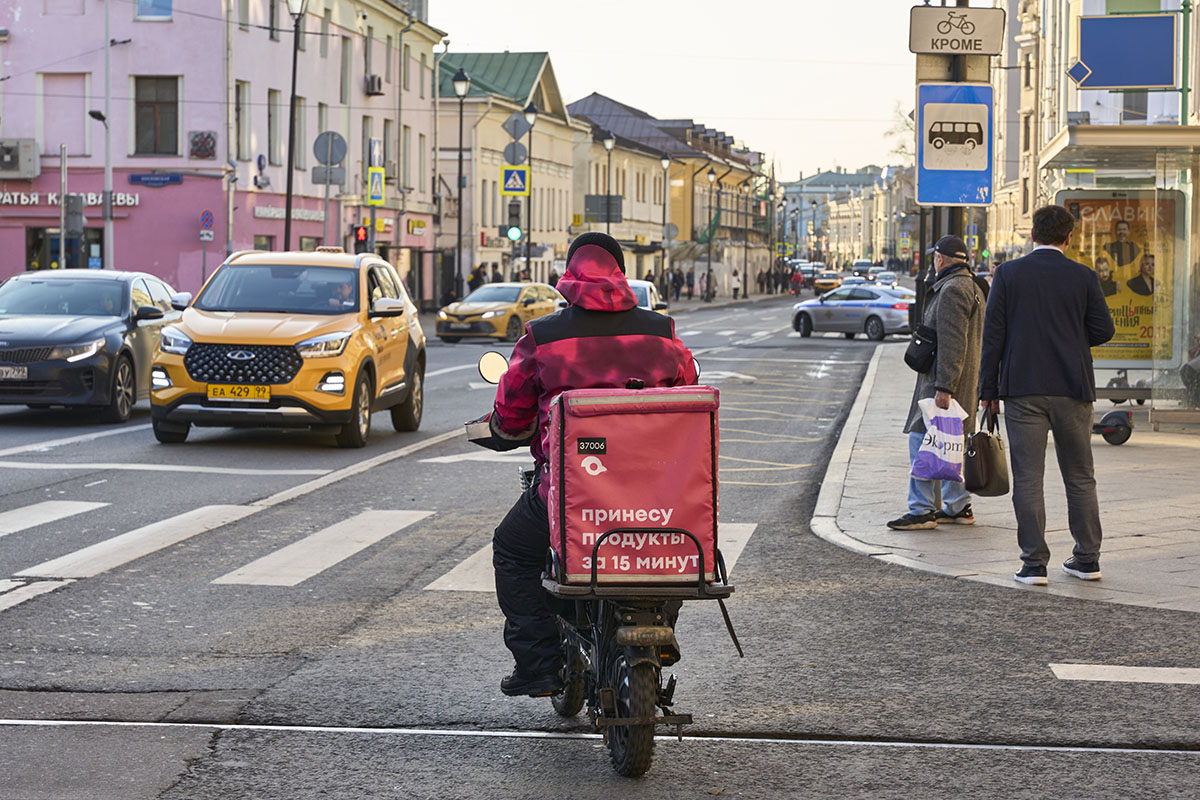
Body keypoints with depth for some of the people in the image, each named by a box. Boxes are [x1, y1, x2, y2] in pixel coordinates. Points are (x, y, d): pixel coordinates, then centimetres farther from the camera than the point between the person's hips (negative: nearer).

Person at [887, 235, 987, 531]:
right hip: (964, 381, 11)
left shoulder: (952, 290, -15)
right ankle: (958, 507, 19)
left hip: (943, 379, -11)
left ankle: (922, 510, -10)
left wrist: (944, 387, -25)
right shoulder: (973, 288, 19)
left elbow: (952, 343, -23)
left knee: (922, 441, -9)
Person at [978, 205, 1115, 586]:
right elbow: (1103, 330, 0)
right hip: (1073, 390, 1)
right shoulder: (1084, 277, 0)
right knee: (1080, 477, 13)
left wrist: (989, 389, 3)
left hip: (1023, 390, -1)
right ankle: (1087, 559, 17)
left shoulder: (1008, 274, -1)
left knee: (1028, 478, 0)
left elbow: (993, 333, -2)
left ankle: (1034, 563, -2)